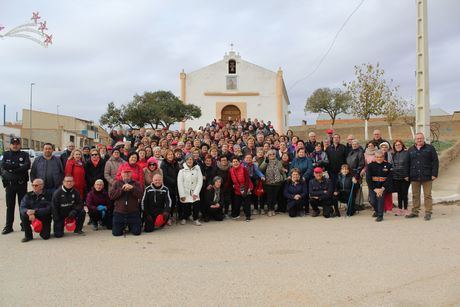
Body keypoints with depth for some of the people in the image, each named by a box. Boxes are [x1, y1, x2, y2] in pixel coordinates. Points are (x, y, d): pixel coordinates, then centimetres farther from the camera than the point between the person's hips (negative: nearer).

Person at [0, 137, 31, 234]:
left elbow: (27, 166, -13)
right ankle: (8, 226, 13)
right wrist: (18, 166, -15)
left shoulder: (24, 154, 4)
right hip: (9, 184, 1)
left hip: (22, 183, -1)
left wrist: (11, 167, -14)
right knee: (10, 206, 7)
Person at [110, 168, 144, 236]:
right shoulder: (116, 183, 6)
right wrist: (122, 189, -16)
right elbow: (111, 195, -7)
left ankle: (130, 225, 30)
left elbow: (140, 195, -9)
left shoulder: (136, 183, 5)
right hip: (119, 212, 0)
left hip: (133, 213, 0)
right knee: (116, 233, -2)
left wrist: (132, 188, -21)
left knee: (137, 232, -4)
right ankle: (123, 226, 32)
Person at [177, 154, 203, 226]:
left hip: (194, 193, 1)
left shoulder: (197, 169, 0)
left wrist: (196, 193, -9)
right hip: (185, 193, -1)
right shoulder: (182, 170, -5)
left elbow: (200, 181, -3)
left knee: (197, 205, -15)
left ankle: (196, 219, 6)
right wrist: (182, 195, -10)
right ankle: (184, 218, 27)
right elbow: (180, 183, -6)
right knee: (186, 208, -2)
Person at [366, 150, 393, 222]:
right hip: (373, 186, 1)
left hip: (383, 186, -1)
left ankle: (380, 215, -10)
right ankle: (377, 210, 29)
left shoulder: (388, 165, -2)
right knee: (372, 201, -6)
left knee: (380, 197, -24)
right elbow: (368, 178, -5)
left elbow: (389, 178, -7)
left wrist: (382, 189, -16)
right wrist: (375, 189, -12)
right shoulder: (370, 165, -1)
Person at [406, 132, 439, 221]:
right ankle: (415, 212, 18)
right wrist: (407, 175, 7)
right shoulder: (411, 150, 11)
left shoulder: (430, 148, 2)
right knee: (415, 195, 9)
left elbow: (435, 162, -1)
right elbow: (408, 163, 13)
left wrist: (434, 174, -9)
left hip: (427, 177, -3)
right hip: (414, 177, 3)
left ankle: (428, 213, 8)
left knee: (427, 195, 2)